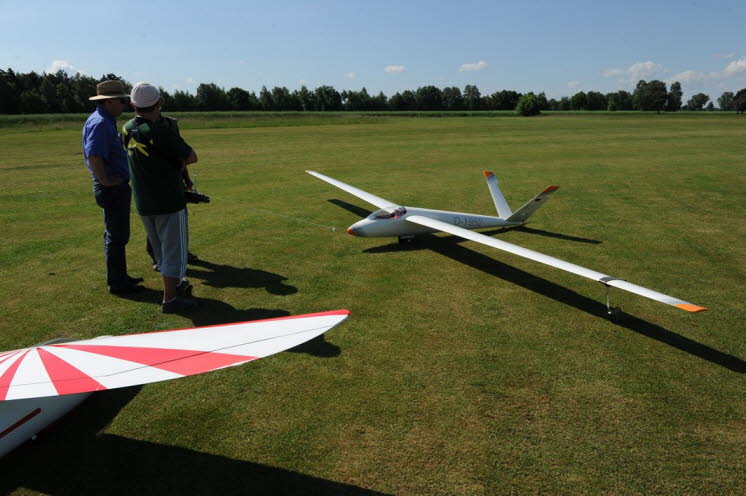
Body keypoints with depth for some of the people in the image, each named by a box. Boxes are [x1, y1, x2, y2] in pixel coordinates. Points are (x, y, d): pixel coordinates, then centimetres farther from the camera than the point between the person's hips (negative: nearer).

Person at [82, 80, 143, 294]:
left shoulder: (107, 121, 16)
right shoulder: (99, 123, -18)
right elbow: (93, 156, -30)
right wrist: (105, 181, -22)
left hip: (117, 187, 11)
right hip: (112, 188, -11)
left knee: (116, 234, 18)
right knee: (117, 236, -3)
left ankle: (119, 277, 29)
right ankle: (116, 283, 7)